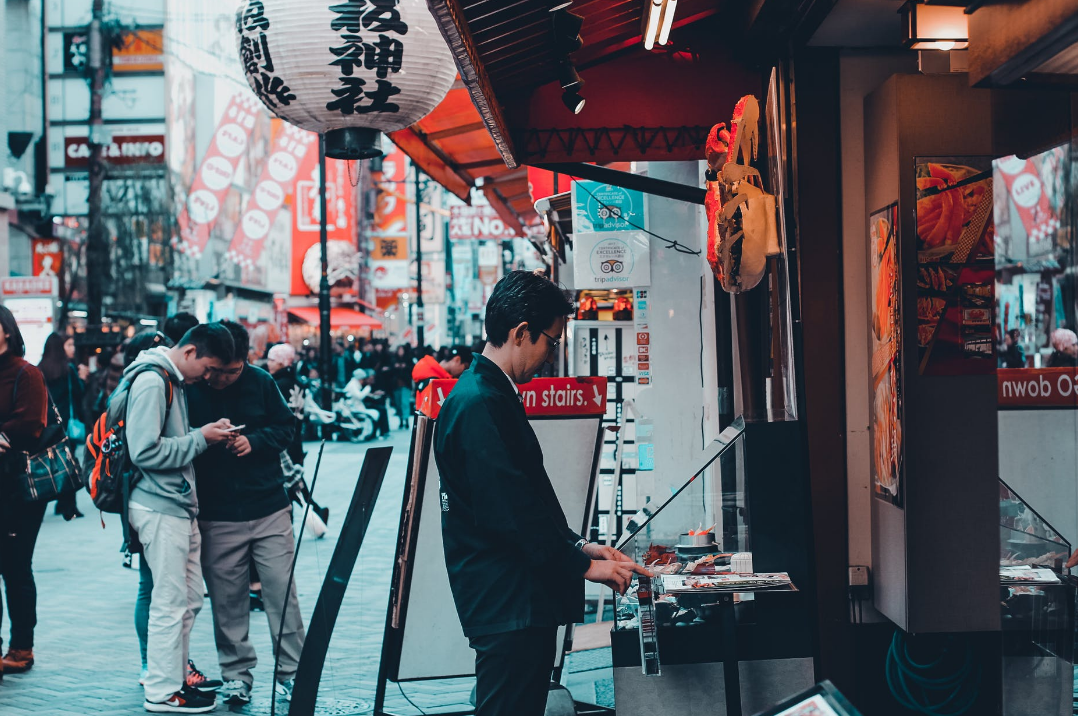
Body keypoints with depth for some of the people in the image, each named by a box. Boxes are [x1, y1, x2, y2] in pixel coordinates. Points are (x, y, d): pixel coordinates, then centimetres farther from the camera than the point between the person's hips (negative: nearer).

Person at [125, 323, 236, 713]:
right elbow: (145, 452, -22)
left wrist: (208, 433, 6)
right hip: (159, 508, -10)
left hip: (179, 505, 10)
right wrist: (200, 438, -15)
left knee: (189, 599, 14)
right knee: (171, 601, -4)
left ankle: (174, 676, 24)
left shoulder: (173, 380, 16)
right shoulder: (151, 380, -16)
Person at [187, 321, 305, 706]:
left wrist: (254, 441, -9)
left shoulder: (260, 382, -1)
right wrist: (207, 438, -16)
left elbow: (286, 425, 7)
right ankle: (236, 673, 18)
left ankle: (291, 671, 11)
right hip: (217, 518, -1)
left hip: (269, 509, 1)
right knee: (227, 599, 4)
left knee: (281, 591, 1)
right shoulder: (187, 389, -6)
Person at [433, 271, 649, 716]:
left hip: (521, 600, 11)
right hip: (506, 605, -11)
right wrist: (583, 565, -13)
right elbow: (508, 509, -21)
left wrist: (577, 546, 12)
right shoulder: (479, 404, -17)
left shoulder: (492, 395, 16)